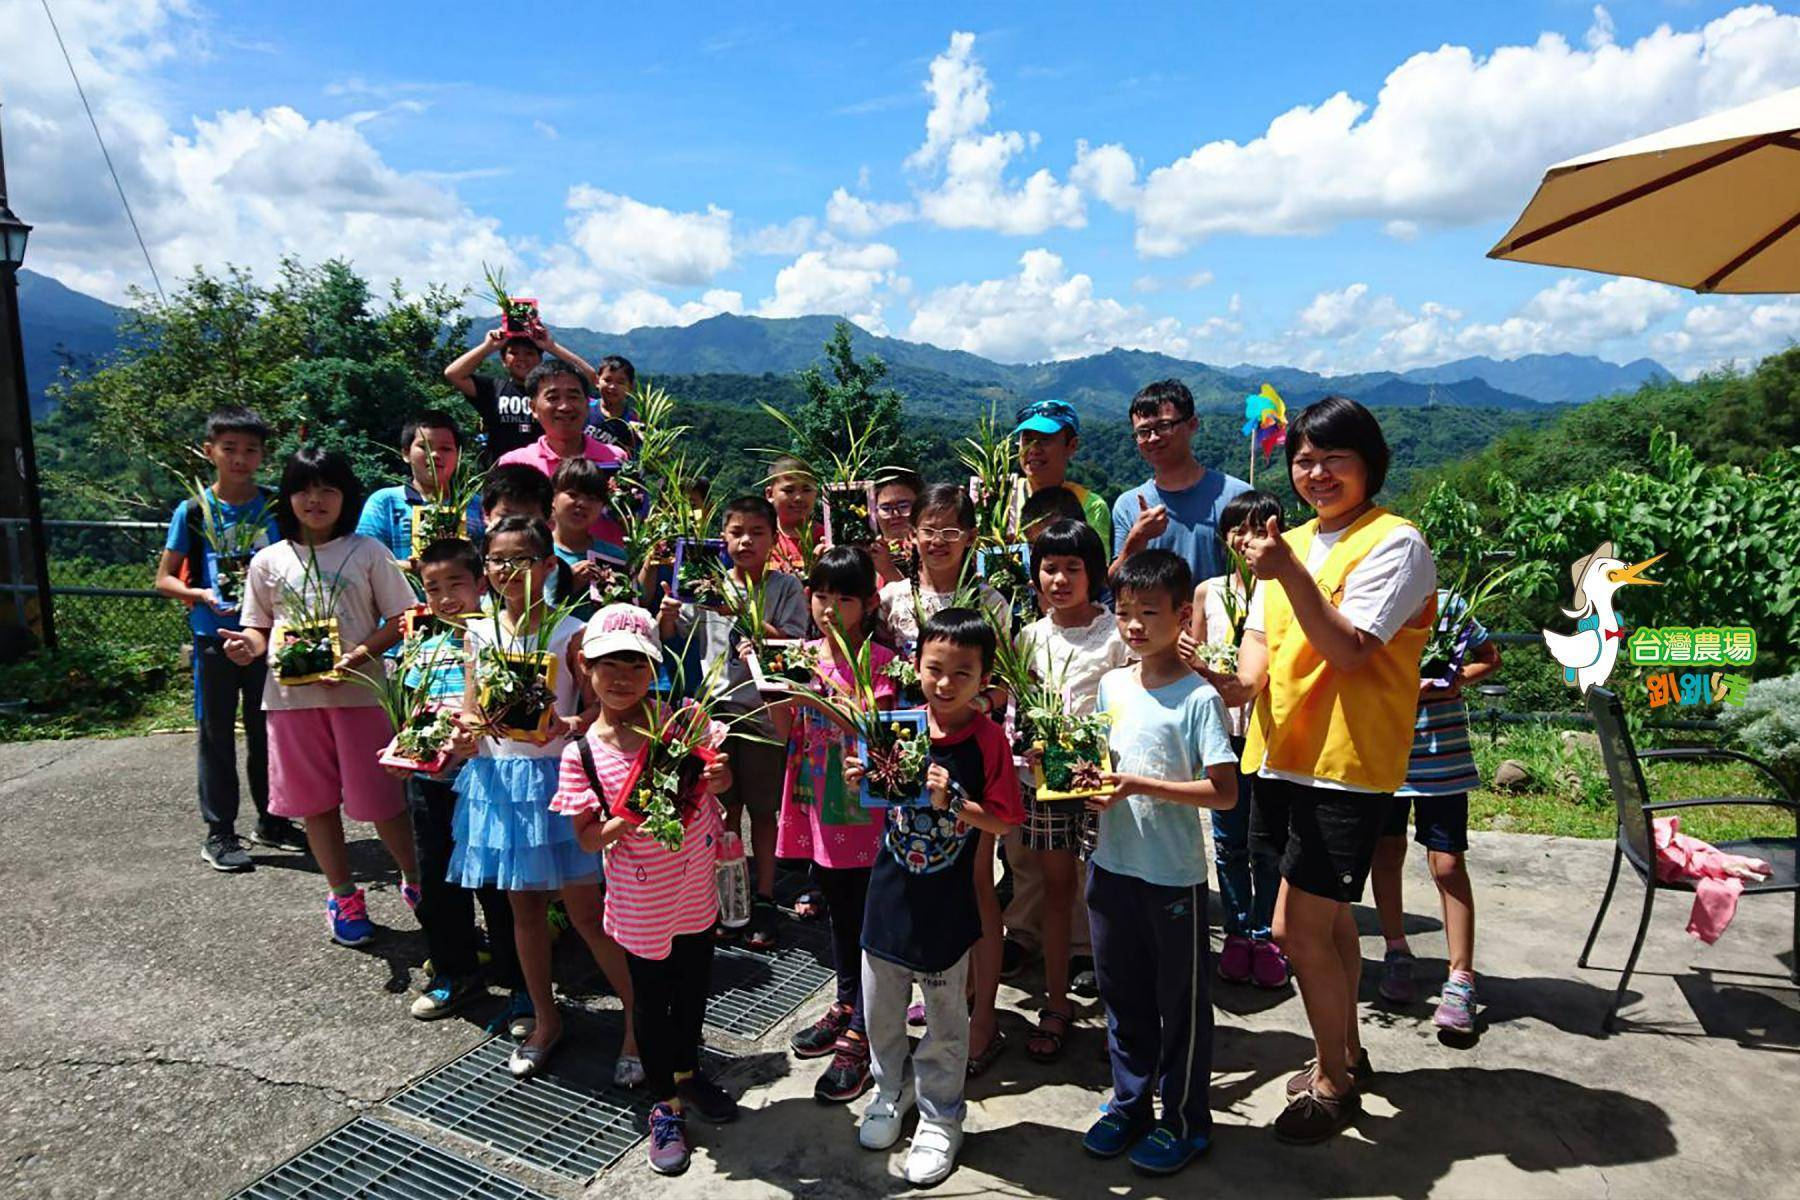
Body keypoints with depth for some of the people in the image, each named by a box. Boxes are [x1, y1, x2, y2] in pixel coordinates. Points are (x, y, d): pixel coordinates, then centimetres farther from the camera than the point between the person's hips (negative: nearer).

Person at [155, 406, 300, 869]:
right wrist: (201, 596, -16)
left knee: (267, 730, 12)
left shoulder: (276, 507, 1)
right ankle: (219, 833, 16)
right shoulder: (194, 511, -2)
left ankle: (272, 820, 27)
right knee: (216, 733, 6)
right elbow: (164, 579, 2)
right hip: (214, 635, -1)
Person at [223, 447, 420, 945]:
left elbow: (401, 618, -2)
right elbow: (260, 626, 13)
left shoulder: (368, 552, -1)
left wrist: (360, 654, -16)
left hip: (359, 692, -3)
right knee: (316, 802, 12)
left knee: (380, 799, 0)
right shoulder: (269, 561, 6)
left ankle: (416, 882, 21)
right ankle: (344, 895, 29)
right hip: (293, 695, 3)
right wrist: (250, 646, -11)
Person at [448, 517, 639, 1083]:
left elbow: (601, 707, -8)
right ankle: (545, 1020, 33)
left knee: (586, 912, -1)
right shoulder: (479, 633, 6)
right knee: (524, 908, 16)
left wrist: (568, 727, -27)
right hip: (498, 779, 5)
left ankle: (639, 1022, 13)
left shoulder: (569, 632, -8)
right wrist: (469, 730, -12)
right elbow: (470, 707, 10)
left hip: (555, 776, -5)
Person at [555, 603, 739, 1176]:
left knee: (694, 985, 21)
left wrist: (715, 779, -19)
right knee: (652, 1000, 14)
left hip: (696, 887, 3)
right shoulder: (582, 753, -14)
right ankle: (665, 1104, 35)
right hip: (643, 901, -3)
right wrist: (634, 816, -26)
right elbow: (587, 837, -10)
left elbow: (719, 773, 3)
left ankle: (687, 1070, 48)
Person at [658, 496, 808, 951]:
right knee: (726, 807, 11)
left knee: (763, 810, 8)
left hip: (765, 711, -2)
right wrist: (667, 612, -11)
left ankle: (764, 901, 21)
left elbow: (792, 644, -13)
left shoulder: (786, 587, -2)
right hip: (718, 709, 2)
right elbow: (671, 636, 10)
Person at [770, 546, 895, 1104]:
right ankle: (846, 1005, 39)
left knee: (865, 918, 1)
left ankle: (858, 1036, 13)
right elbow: (785, 729, 4)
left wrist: (830, 682, -29)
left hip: (862, 805, -6)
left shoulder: (880, 660, -10)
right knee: (837, 911, 21)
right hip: (816, 803, 6)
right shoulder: (805, 654, 5)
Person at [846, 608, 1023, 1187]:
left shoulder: (988, 739, -14)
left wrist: (952, 801, -28)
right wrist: (860, 782, -14)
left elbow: (1002, 822, -13)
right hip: (891, 891, 4)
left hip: (948, 901, -3)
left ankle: (940, 1117, 35)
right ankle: (891, 1088, 45)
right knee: (879, 1006, 19)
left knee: (945, 1017, 14)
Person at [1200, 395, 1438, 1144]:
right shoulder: (1291, 541, 13)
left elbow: (1350, 650, -20)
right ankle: (1346, 1053, 39)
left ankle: (1333, 1082, 17)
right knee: (1327, 917, 20)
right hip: (1283, 752, 7)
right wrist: (1243, 679, -12)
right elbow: (1260, 635, 9)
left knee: (1297, 928, -5)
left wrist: (1290, 574, -29)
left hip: (1347, 763, -7)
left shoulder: (1394, 543, -10)